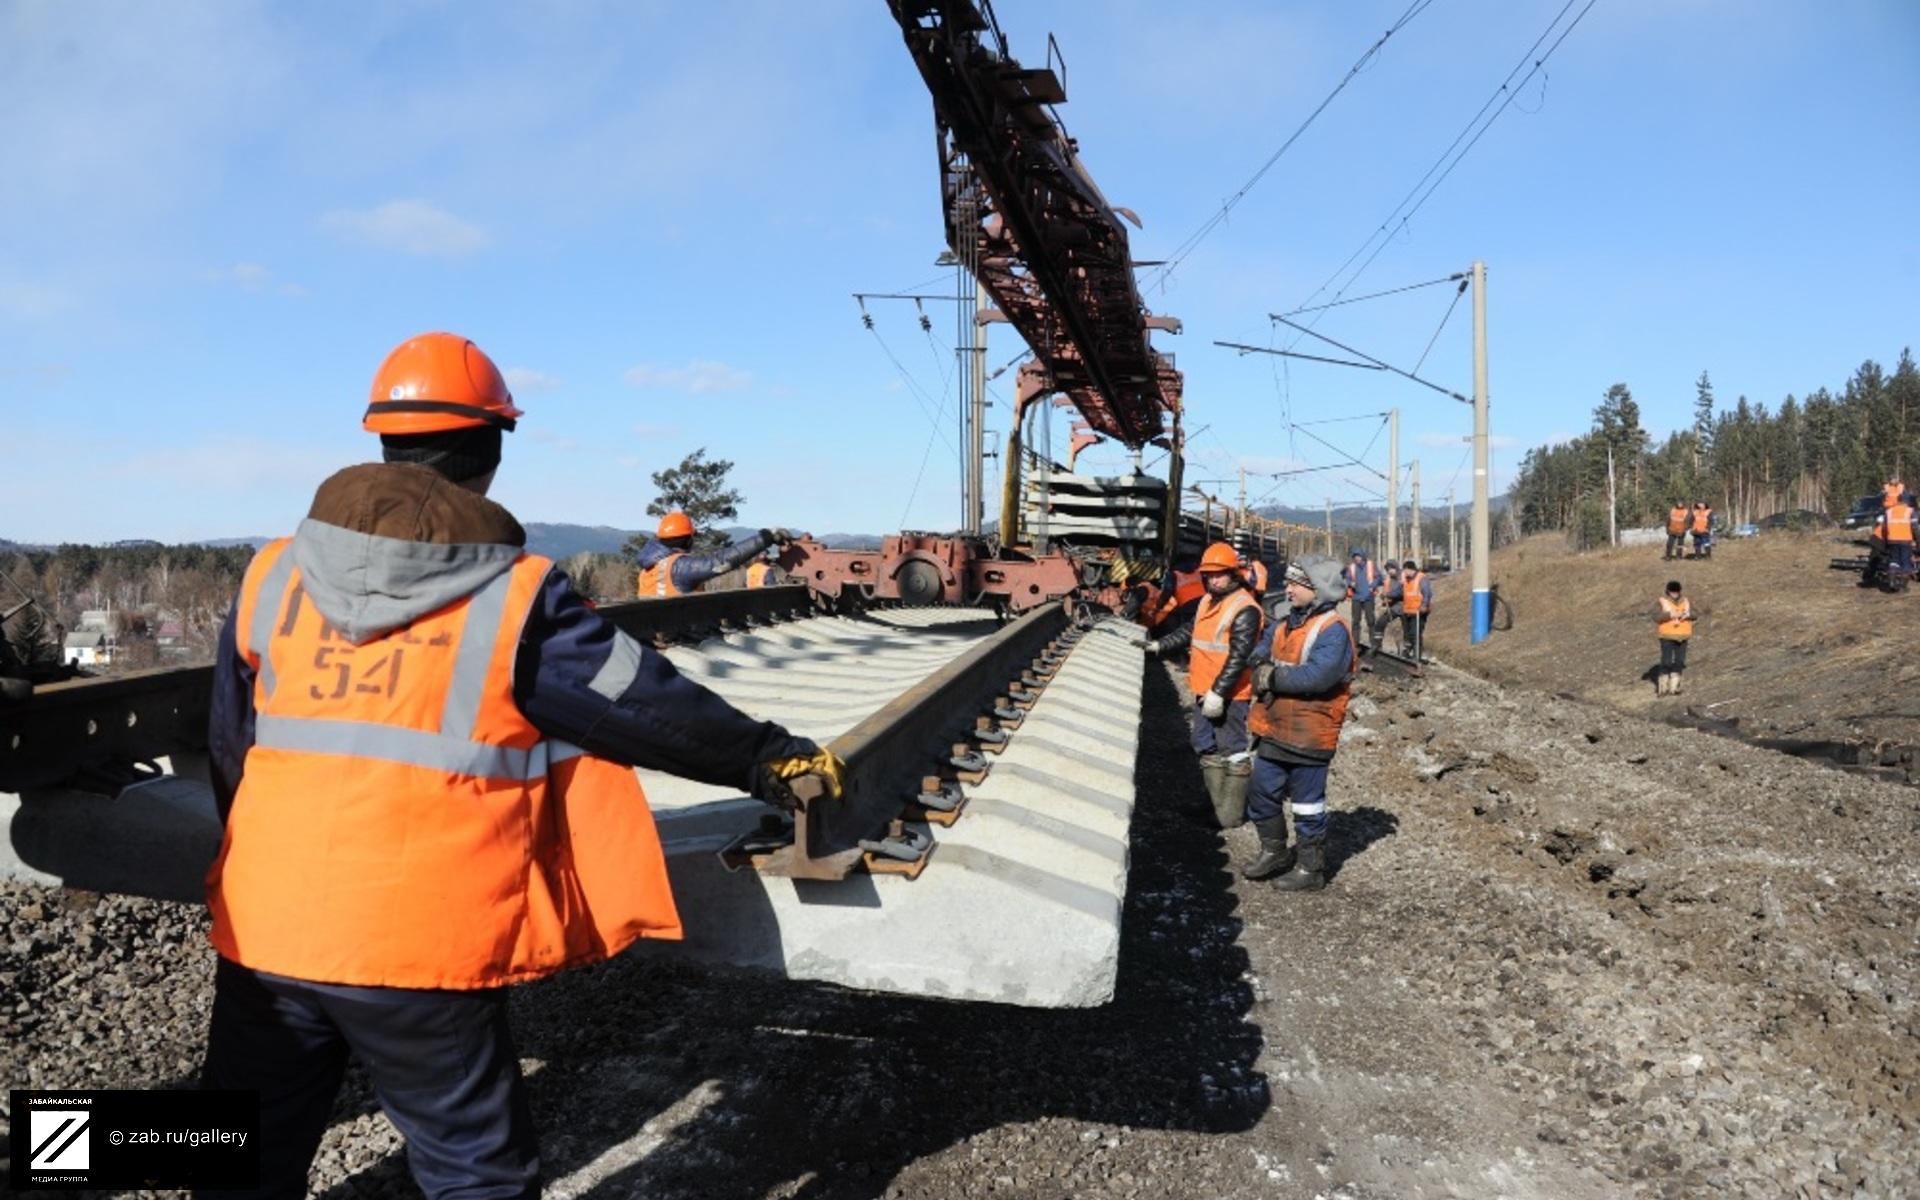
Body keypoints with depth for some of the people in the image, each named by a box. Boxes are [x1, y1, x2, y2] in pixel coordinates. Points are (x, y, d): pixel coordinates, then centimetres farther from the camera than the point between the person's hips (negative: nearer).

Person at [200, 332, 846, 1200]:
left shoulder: (271, 580, 4)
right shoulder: (515, 599, -11)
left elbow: (227, 748, 14)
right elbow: (650, 705, -6)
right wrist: (772, 761, 6)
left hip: (264, 928, 5)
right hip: (422, 947, -5)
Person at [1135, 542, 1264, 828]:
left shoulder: (1244, 609, -16)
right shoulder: (1207, 602, 12)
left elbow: (1239, 657, -22)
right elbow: (1190, 633, 26)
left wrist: (1219, 692, -25)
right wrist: (1158, 646, 17)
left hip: (1229, 695, -9)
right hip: (1203, 691, 9)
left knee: (1232, 751, -2)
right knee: (1207, 748, 17)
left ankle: (1233, 813, 5)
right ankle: (1216, 803, 29)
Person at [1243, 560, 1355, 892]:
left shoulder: (1333, 630, -16)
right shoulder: (1287, 624, 12)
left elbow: (1319, 675, -28)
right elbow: (1263, 661, 16)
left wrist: (1273, 677, -18)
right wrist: (1263, 672, -7)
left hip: (1309, 736, -8)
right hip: (1274, 731, 8)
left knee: (1307, 804, 4)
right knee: (1263, 794, 17)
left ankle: (1311, 869, 18)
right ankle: (1275, 852, 35)